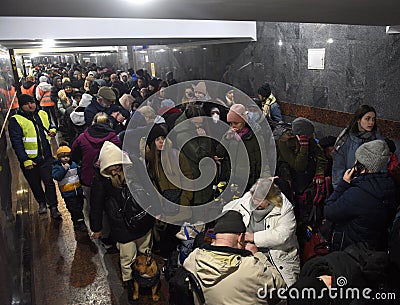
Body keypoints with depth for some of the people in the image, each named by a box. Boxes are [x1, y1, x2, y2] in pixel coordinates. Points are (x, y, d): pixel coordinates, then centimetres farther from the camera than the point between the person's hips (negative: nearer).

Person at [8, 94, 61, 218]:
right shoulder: (15, 120, -9)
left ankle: (53, 207, 9)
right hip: (29, 159, -2)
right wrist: (25, 160, -20)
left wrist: (52, 130, -1)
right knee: (35, 184, 14)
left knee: (49, 181, 0)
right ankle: (41, 202, 37)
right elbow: (17, 142, -14)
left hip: (46, 156, 2)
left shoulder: (42, 114, 6)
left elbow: (50, 125, 25)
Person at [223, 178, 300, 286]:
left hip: (280, 261, -3)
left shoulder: (285, 209, -11)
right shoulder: (244, 202, 1)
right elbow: (228, 209, 18)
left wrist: (255, 237, -21)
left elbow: (282, 235, -21)